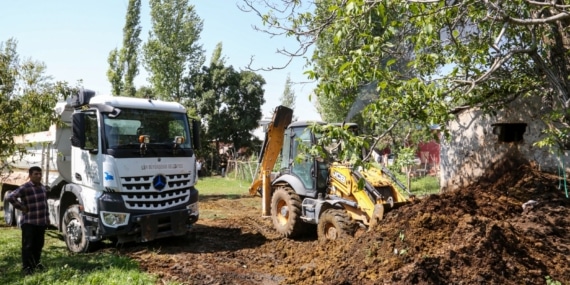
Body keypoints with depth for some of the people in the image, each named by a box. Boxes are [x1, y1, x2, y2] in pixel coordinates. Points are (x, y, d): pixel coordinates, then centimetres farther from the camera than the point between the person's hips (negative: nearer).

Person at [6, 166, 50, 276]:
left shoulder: (43, 188, 10)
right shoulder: (24, 188, -14)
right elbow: (10, 197, -24)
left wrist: (47, 216, 19)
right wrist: (21, 207, -19)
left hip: (42, 222, 6)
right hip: (29, 222, -6)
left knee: (39, 244, 14)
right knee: (28, 245, -3)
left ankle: (36, 263, 28)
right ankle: (26, 267, 6)